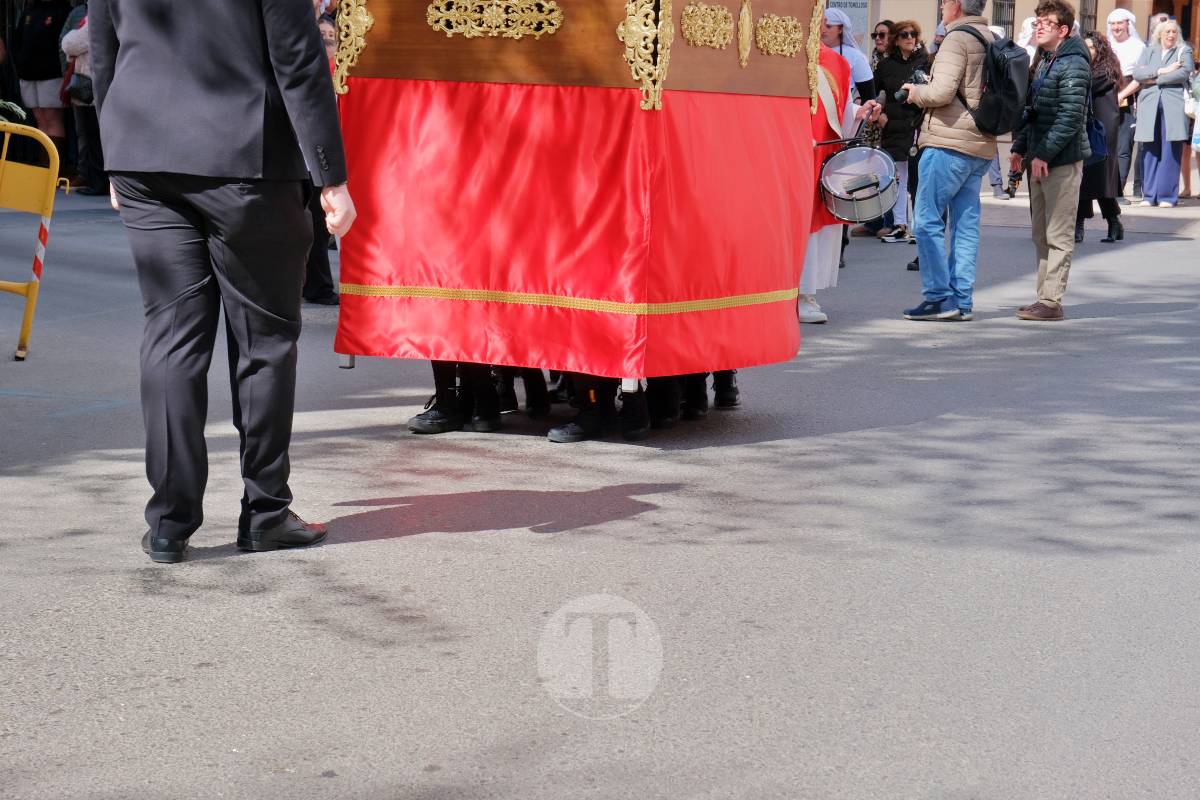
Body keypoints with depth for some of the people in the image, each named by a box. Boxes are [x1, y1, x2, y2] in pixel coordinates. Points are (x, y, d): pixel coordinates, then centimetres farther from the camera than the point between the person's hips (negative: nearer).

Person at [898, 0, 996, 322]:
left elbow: (941, 91, -20)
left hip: (950, 144, -9)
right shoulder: (991, 40, 16)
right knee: (966, 224, 8)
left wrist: (915, 92, 0)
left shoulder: (958, 38, -11)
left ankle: (939, 297, -6)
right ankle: (961, 300, 9)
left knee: (927, 220, -3)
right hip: (981, 147, 9)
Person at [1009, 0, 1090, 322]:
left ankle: (1051, 302, -6)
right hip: (1040, 160, 9)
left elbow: (1069, 117, -18)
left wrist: (1044, 154, -20)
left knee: (1058, 236, -6)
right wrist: (1020, 148, 13)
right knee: (1041, 234, 11)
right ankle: (1045, 297, 16)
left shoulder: (1073, 65, -11)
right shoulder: (1044, 63, 18)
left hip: (1062, 162, -9)